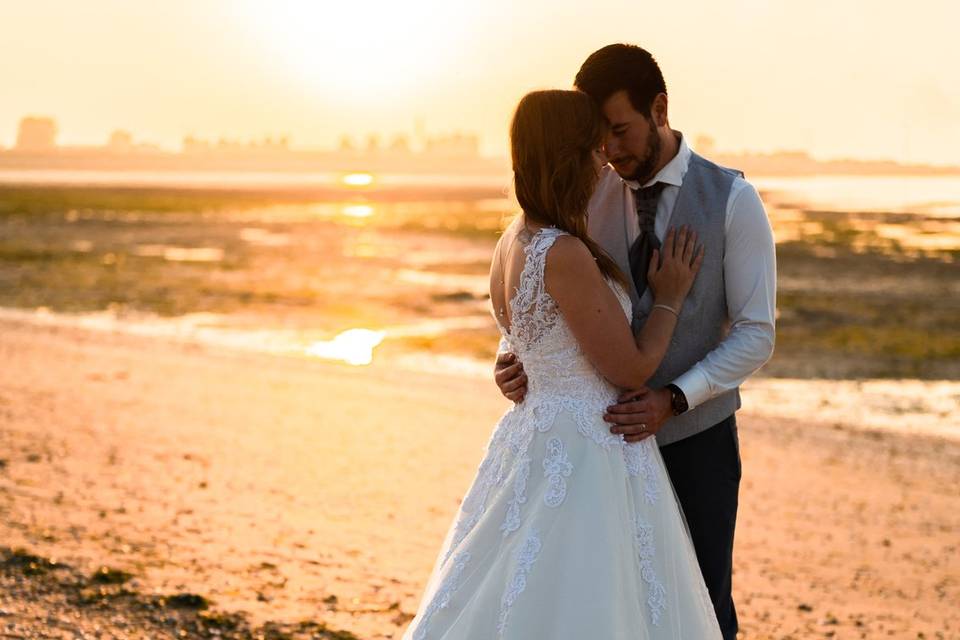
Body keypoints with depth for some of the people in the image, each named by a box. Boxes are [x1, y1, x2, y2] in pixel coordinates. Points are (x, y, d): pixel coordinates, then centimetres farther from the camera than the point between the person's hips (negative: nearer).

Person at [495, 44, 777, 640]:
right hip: (612, 437, 3)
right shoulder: (588, 197, -2)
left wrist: (673, 399, -24)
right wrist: (514, 359, -18)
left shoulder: (732, 200, -10)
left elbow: (756, 334, -12)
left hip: (696, 439, -2)